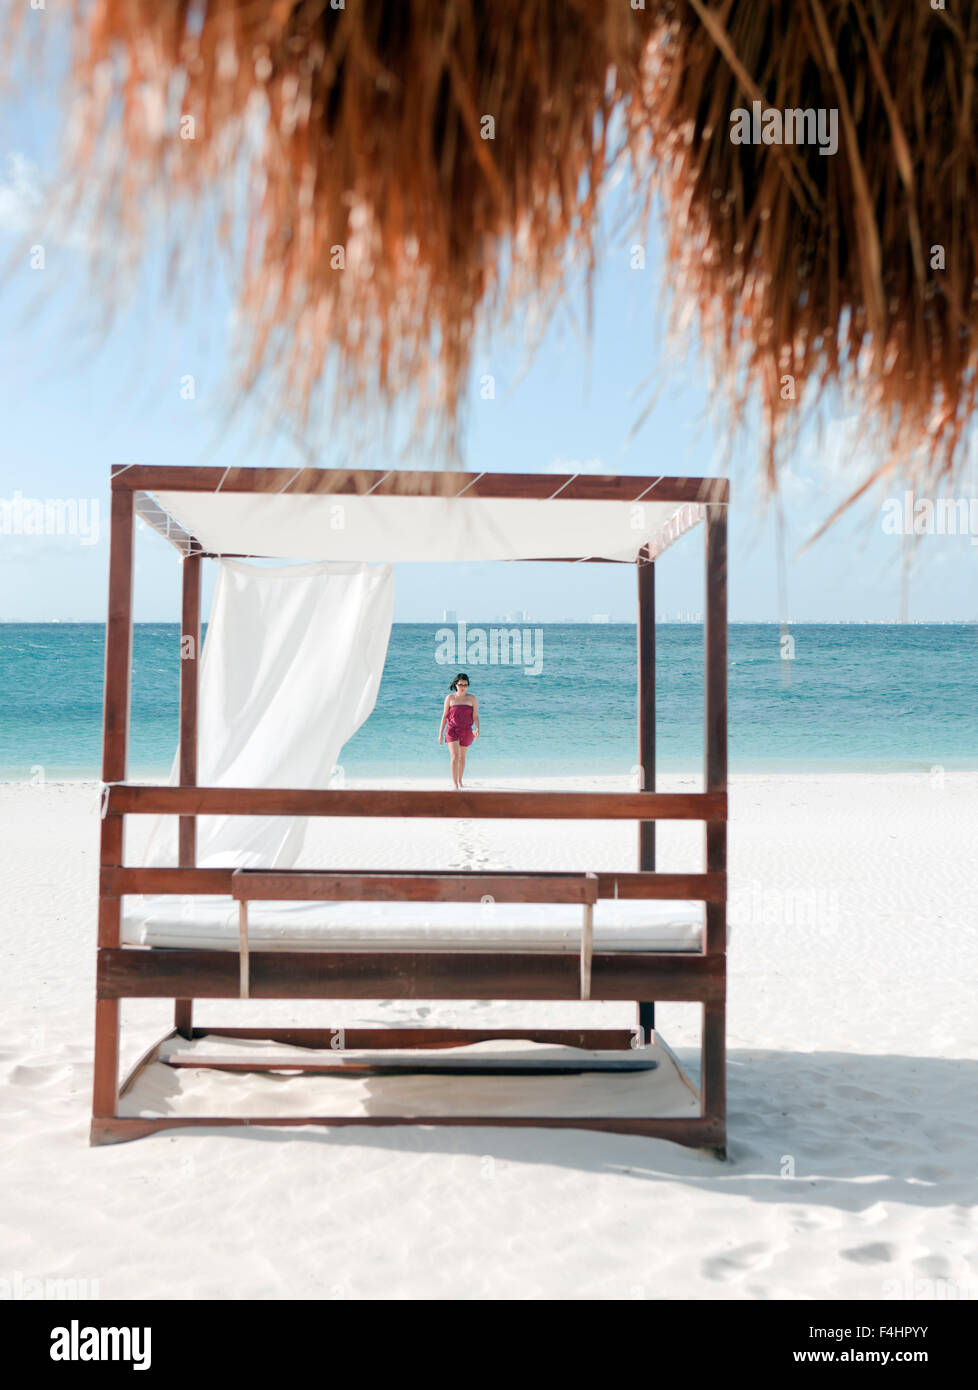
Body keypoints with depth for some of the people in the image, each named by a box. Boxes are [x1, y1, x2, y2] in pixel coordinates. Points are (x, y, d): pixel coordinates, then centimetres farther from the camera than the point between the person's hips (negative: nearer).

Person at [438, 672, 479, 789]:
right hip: (452, 730, -2)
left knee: (462, 756, 15)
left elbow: (475, 717, -2)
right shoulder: (450, 698, -1)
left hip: (466, 731, 2)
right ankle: (454, 784, -18)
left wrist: (477, 729, -20)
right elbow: (444, 716, 4)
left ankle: (460, 780, 33)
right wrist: (440, 734, 3)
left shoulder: (472, 699, 0)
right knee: (454, 756, -15)